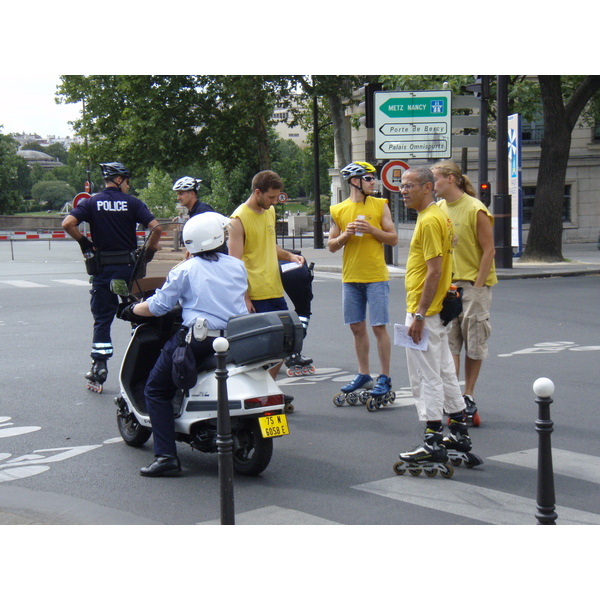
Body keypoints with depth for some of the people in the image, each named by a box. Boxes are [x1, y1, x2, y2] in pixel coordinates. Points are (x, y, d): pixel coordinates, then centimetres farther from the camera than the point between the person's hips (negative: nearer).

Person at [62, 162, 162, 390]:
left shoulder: (92, 203, 2)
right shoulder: (132, 203, -1)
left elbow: (68, 223, -12)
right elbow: (155, 227, -12)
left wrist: (84, 242, 1)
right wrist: (150, 251, 2)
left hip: (102, 268, 1)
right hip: (129, 266, -1)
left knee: (102, 319, 6)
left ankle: (99, 368, 0)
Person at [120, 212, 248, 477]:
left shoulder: (185, 270, 1)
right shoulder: (238, 266, 13)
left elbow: (157, 306, 1)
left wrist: (132, 310, 20)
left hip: (197, 340, -5)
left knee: (155, 390, 6)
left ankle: (166, 456, -7)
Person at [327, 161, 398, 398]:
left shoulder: (380, 205, 3)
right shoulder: (338, 210, 8)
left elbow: (393, 238, 1)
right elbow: (331, 246, 10)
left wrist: (372, 230, -13)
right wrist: (344, 235, -9)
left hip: (376, 277, -3)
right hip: (350, 278, 3)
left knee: (379, 327, -4)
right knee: (357, 327, 9)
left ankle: (384, 378, 2)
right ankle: (363, 374, 20)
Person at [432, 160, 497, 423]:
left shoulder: (475, 209, -12)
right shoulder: (439, 208, 7)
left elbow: (489, 250, -11)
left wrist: (476, 287, -14)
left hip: (473, 284, -5)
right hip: (446, 284, 5)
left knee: (473, 342, 5)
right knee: (448, 342, 0)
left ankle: (468, 397, 17)